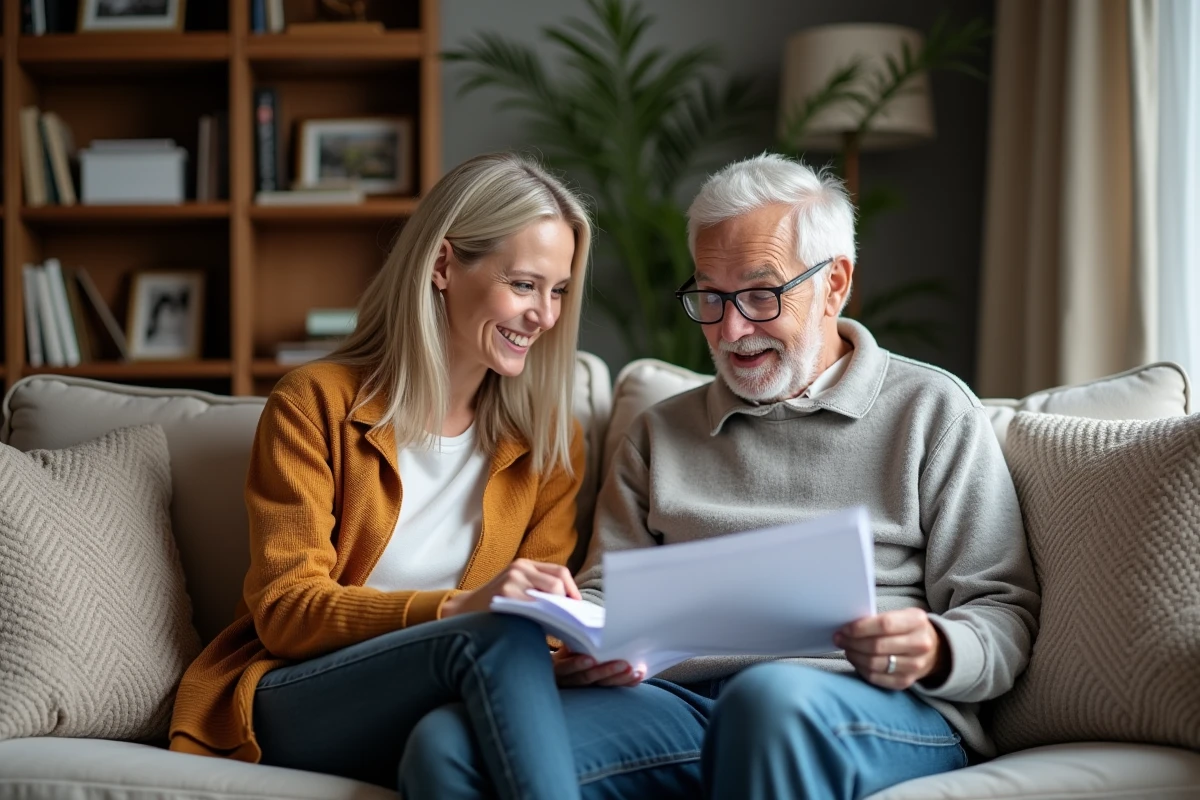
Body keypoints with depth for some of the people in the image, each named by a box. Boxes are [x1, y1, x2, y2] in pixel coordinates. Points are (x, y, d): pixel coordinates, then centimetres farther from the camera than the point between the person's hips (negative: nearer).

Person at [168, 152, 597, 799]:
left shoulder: (551, 438, 12)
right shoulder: (314, 405, -1)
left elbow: (539, 622, 7)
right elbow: (285, 609, -9)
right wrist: (458, 609, -25)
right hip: (295, 703, -2)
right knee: (495, 637, -32)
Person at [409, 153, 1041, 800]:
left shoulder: (931, 411, 16)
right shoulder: (659, 433, 28)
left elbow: (1002, 610, 11)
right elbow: (603, 590, 23)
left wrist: (936, 653, -13)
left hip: (886, 711, -1)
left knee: (772, 695, -41)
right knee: (452, 745, -24)